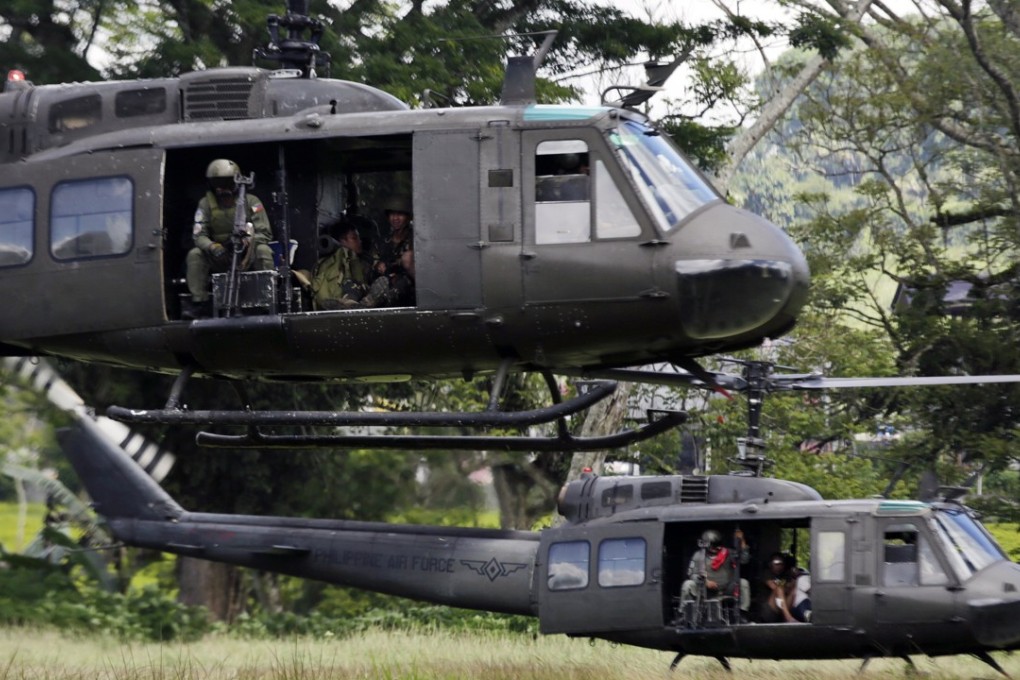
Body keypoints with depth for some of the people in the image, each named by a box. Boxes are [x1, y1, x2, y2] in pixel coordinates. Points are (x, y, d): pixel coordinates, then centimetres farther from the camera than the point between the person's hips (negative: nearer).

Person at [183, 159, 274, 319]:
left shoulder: (251, 202, -5)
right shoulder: (206, 204, 0)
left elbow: (265, 233, -9)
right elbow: (199, 235, -7)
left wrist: (248, 241, -31)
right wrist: (213, 247, -30)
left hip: (246, 255, -2)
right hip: (220, 257, 2)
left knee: (263, 250, -32)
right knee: (194, 255, -23)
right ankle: (199, 302, -21)